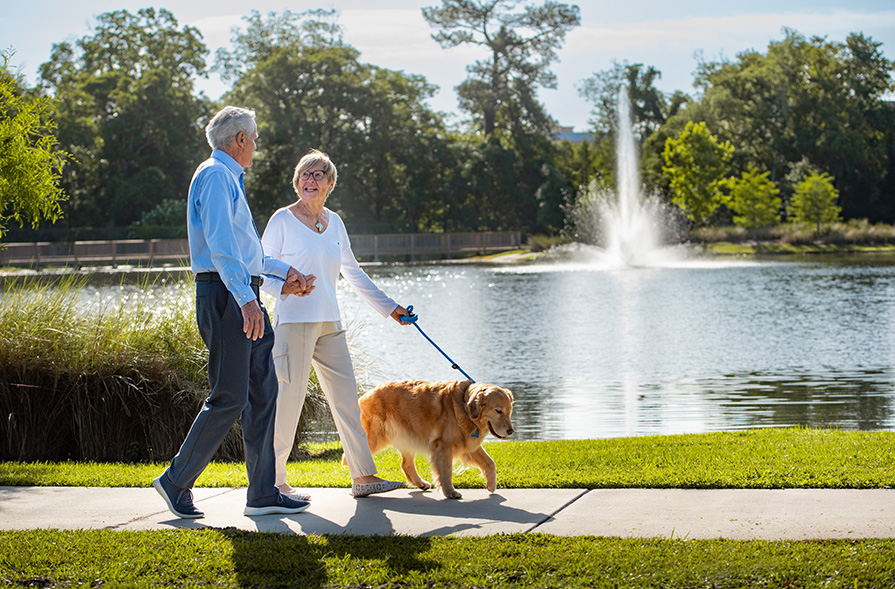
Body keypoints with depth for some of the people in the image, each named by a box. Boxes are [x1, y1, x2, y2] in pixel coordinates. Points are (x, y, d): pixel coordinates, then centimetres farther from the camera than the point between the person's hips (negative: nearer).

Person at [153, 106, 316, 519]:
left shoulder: (230, 178, 23)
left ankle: (263, 493, 9)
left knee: (263, 393, 7)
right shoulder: (215, 176, -9)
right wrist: (246, 298, -29)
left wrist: (284, 273, 30)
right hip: (225, 296, -10)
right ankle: (176, 482, 2)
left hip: (245, 298, 10)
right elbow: (220, 244, -22)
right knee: (229, 398, -9)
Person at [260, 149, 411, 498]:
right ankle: (273, 478, 5)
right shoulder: (283, 220, -3)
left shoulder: (334, 222, 13)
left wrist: (389, 308, 22)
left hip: (330, 323, 6)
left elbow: (353, 273, 22)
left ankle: (363, 476, 7)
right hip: (294, 320, -6)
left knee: (346, 395, 4)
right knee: (289, 396, -6)